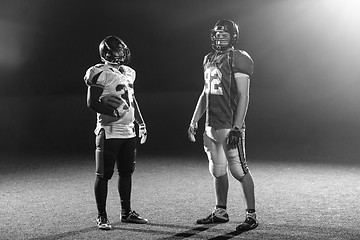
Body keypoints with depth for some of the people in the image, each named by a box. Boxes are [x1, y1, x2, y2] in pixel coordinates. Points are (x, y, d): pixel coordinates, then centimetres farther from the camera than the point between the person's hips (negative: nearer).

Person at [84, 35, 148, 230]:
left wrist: (141, 122, 21)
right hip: (109, 132, -8)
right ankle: (101, 216, 9)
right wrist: (113, 111, -24)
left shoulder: (128, 72, 14)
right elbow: (92, 103, -14)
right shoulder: (100, 73, -11)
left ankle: (126, 212, 26)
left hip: (129, 131, 8)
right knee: (103, 175, 0)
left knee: (126, 172, 14)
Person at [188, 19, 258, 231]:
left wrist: (237, 128, -19)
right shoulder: (210, 60, 16)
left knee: (239, 170, -6)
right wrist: (194, 122, 20)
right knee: (218, 171, 14)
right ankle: (220, 212, 25)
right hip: (211, 126, 8)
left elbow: (243, 96, -13)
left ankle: (251, 215, 3)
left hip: (230, 126, -8)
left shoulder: (238, 59, -9)